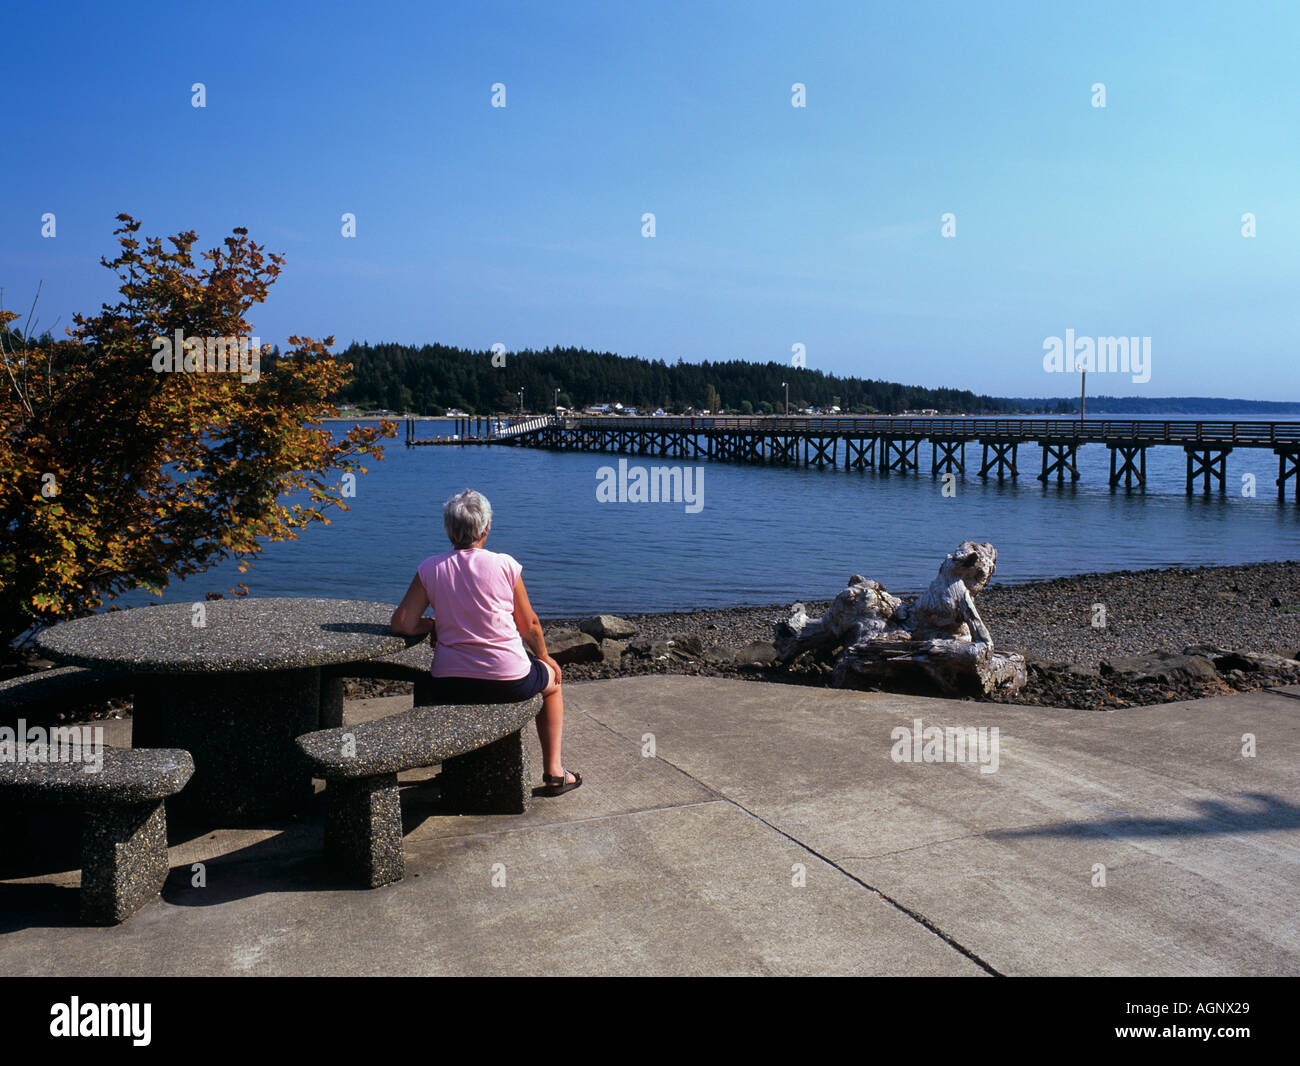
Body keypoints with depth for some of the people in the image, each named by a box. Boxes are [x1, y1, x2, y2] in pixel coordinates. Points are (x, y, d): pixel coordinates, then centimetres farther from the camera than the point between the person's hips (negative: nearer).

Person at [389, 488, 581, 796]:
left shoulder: (430, 569, -4)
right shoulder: (504, 564, -9)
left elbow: (402, 624, -9)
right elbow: (529, 626, 0)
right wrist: (544, 657, 19)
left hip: (450, 688, 3)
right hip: (509, 682, -2)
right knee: (552, 681, 30)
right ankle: (553, 771, 27)